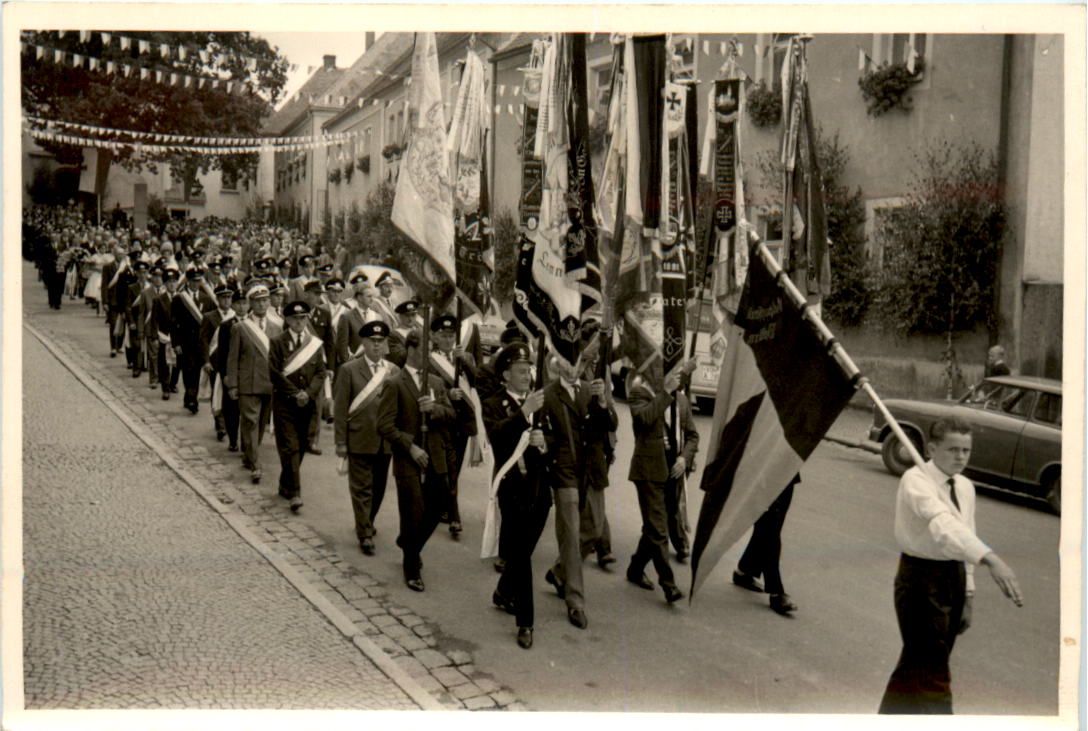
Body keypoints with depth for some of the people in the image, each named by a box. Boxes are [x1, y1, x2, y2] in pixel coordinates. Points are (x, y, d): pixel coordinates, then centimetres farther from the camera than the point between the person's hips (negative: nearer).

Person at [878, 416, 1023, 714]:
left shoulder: (966, 487, 7)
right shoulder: (916, 481, -20)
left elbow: (964, 533, 13)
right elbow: (944, 524, -38)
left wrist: (967, 594, 10)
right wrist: (991, 559, -52)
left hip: (954, 577, 8)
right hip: (921, 578, -8)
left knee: (917, 664, 18)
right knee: (932, 673, -7)